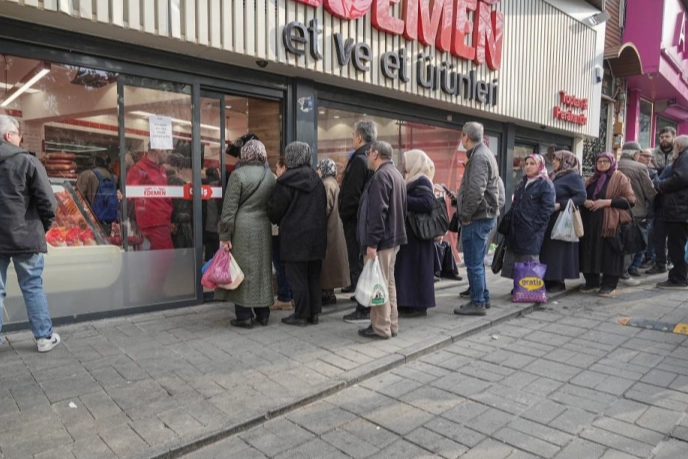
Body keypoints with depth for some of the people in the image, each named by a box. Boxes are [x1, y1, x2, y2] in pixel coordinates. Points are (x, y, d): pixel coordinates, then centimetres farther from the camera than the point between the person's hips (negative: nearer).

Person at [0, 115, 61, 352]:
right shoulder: (27, 161, -9)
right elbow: (48, 202, -13)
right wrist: (43, 226, 3)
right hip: (25, 236, -4)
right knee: (33, 288, 6)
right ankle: (44, 337, 13)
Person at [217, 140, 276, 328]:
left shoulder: (238, 174, -7)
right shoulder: (271, 177, 7)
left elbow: (229, 208, -10)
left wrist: (225, 235, -8)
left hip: (242, 229, -5)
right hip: (263, 229, 5)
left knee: (242, 270, 2)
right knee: (262, 270, 12)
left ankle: (244, 316, 6)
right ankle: (262, 313, 19)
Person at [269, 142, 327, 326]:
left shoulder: (286, 181, -11)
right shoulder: (317, 179, 8)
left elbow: (276, 209, -7)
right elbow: (324, 207, 12)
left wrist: (275, 220, 14)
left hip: (294, 235, -6)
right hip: (316, 234, 6)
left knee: (297, 277, 2)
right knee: (314, 276, 13)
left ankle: (301, 315, 7)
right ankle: (314, 313, 19)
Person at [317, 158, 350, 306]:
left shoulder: (327, 184, -15)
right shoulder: (333, 183, 14)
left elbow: (325, 207, -21)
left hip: (327, 228, -10)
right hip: (333, 227, 10)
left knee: (326, 260, -4)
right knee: (330, 260, 13)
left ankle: (327, 293, 2)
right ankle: (329, 292, 19)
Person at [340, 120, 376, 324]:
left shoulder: (359, 159, -16)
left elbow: (351, 193, -21)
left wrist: (344, 215, -7)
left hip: (356, 220, -9)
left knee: (358, 265, -2)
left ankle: (363, 310, 3)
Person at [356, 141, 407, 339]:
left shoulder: (381, 176, -15)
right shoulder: (396, 174, 17)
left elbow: (377, 212, -23)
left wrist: (372, 242, -23)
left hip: (381, 240, -10)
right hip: (393, 237, 10)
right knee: (388, 282, 14)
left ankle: (380, 328, 4)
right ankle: (391, 324, 22)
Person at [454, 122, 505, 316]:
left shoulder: (478, 157, -15)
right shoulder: (484, 153, 17)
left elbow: (476, 191, -26)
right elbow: (496, 185, 20)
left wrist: (465, 216, -16)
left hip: (477, 218, -10)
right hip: (485, 215, 10)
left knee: (474, 263, -3)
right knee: (477, 261, 17)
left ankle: (477, 303, 5)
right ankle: (483, 298, 26)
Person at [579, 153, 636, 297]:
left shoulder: (620, 178, 1)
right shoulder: (592, 180, 18)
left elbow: (630, 200, -6)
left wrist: (607, 202, -16)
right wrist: (585, 202, -2)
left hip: (611, 223, -5)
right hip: (590, 222, 5)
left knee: (609, 253, -5)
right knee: (591, 252, 4)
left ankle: (609, 284, 3)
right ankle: (592, 281, 14)